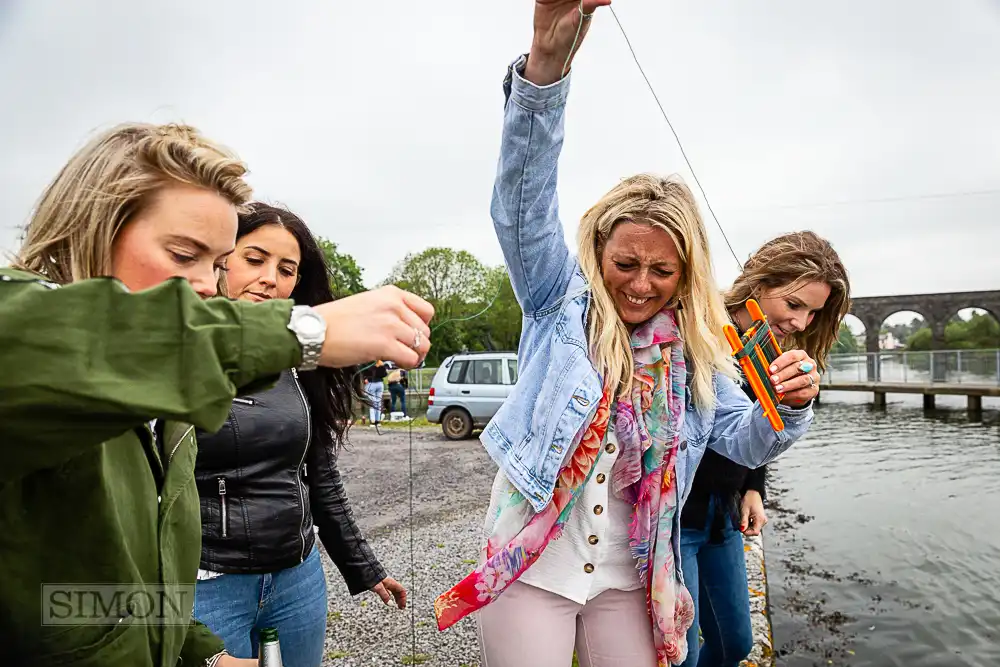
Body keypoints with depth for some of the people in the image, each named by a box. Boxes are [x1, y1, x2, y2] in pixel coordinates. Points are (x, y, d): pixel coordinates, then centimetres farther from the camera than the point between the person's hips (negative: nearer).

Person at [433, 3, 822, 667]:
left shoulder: (696, 347, 3)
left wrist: (788, 407, -23)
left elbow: (745, 442, 0)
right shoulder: (562, 299, -8)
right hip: (530, 560, -3)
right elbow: (523, 200, -23)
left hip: (630, 575, 4)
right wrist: (546, 63, -37)